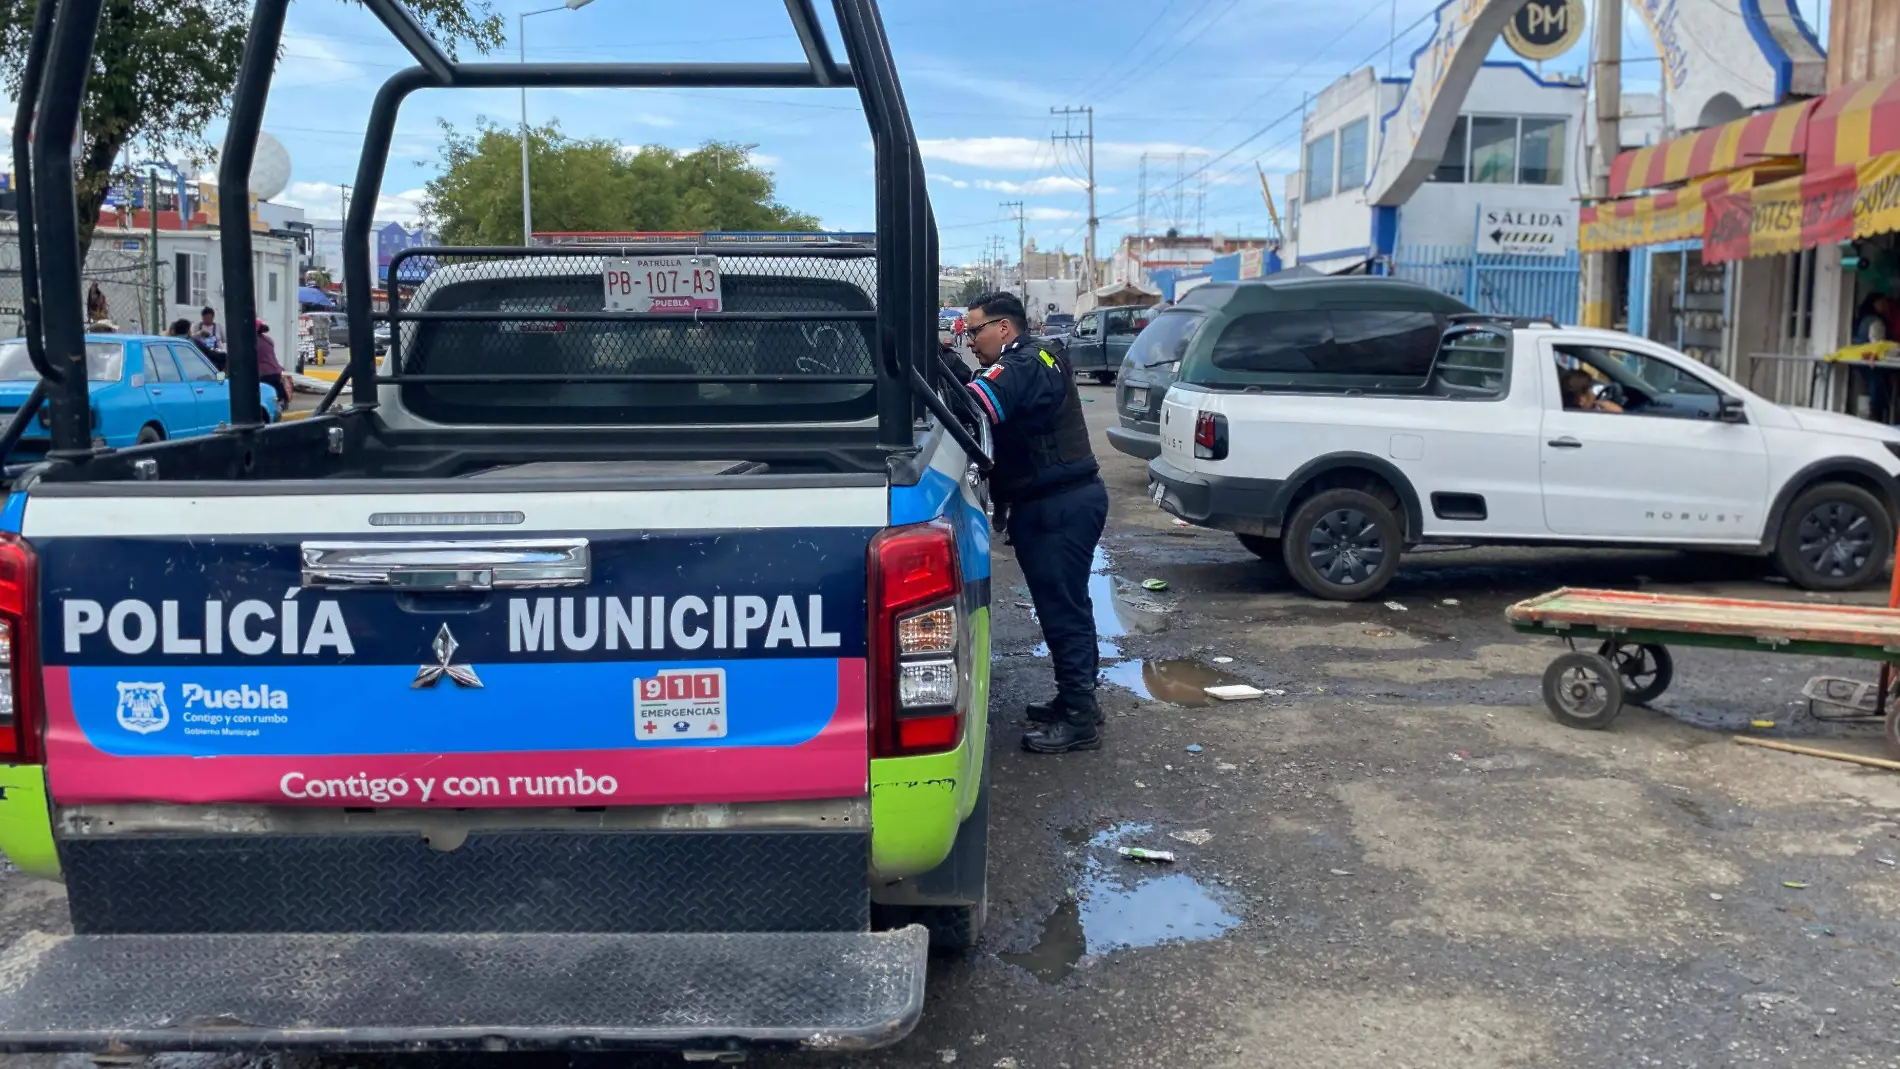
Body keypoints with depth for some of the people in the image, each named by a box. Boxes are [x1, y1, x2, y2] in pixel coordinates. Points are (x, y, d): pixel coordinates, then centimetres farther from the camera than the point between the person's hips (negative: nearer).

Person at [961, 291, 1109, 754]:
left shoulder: (1022, 366, -14)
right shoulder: (1035, 360, 20)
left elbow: (972, 407, -32)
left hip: (1059, 507, -11)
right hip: (1070, 497, 11)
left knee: (1062, 608, -7)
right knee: (1067, 605, 17)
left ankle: (1078, 718, -3)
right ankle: (1077, 699, 28)